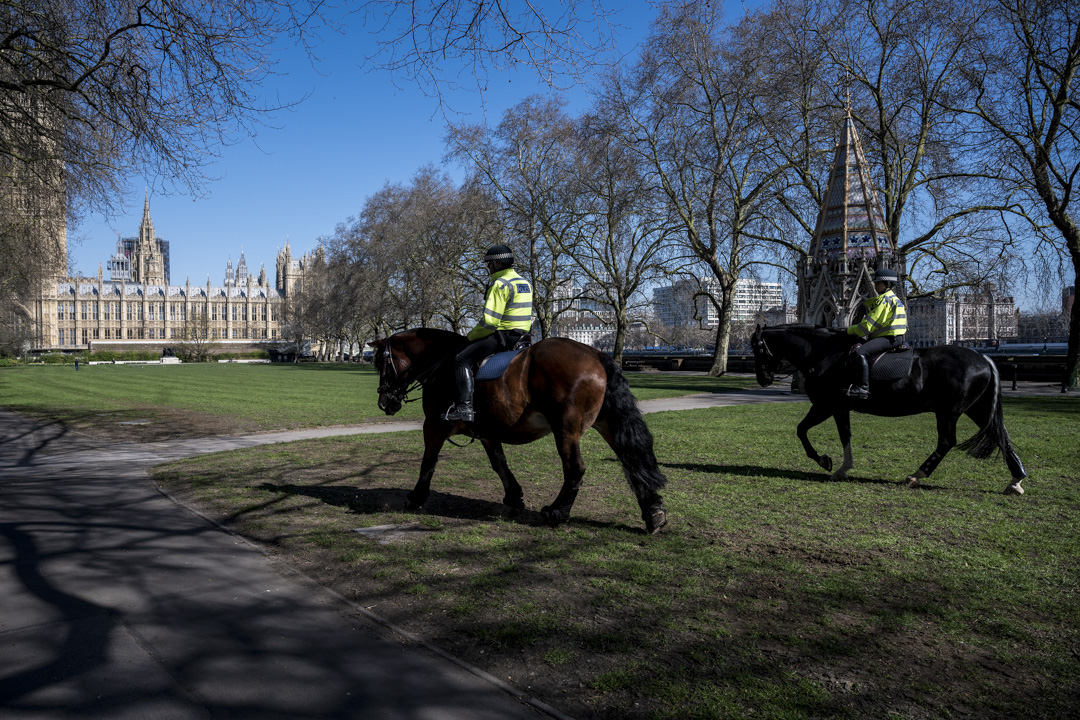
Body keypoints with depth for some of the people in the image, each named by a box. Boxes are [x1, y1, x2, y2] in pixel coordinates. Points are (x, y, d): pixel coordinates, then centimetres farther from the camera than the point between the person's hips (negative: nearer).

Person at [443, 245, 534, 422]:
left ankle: (464, 406, -20)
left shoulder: (499, 284, -15)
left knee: (462, 359, -9)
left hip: (502, 335, -10)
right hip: (521, 335, 10)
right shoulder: (525, 283, 15)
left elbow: (489, 321, -22)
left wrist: (471, 335, -5)